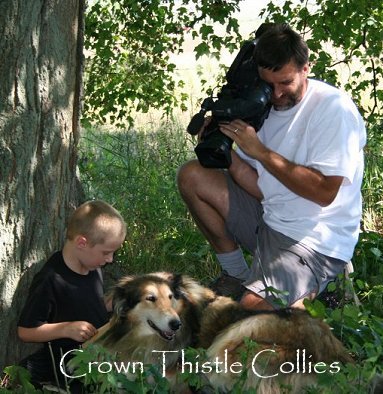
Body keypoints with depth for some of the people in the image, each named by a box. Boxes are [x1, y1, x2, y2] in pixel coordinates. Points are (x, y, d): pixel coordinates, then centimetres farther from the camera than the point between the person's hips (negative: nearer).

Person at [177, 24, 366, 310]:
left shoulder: (334, 108, -16)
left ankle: (305, 297, 7)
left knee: (252, 308, -27)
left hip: (315, 243, -7)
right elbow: (262, 188, 4)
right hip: (267, 218, 8)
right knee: (192, 176, 0)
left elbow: (325, 192, -22)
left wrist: (260, 151, -21)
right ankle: (237, 274, 10)